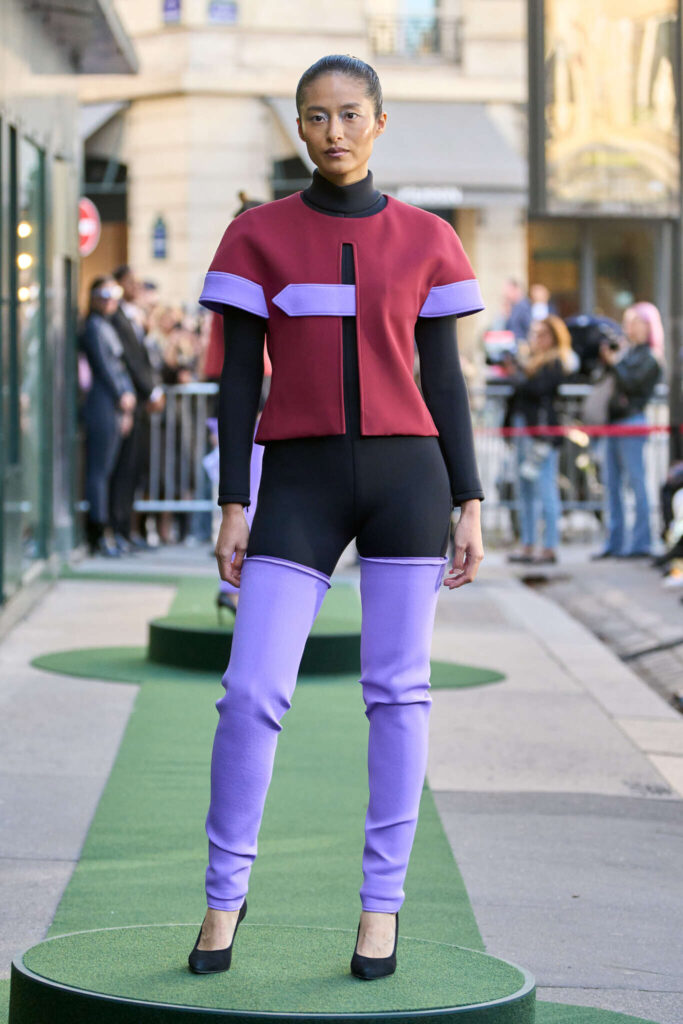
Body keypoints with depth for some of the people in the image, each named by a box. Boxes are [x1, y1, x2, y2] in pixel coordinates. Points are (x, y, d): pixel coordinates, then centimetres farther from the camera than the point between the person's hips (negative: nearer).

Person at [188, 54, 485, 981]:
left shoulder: (426, 241, 6)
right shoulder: (257, 237, 4)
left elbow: (444, 381, 7)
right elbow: (238, 380, 3)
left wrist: (469, 507, 2)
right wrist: (233, 508, -3)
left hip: (405, 476, 0)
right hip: (299, 486, 0)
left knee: (397, 690, 1)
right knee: (253, 691, -8)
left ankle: (382, 899, 11)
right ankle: (226, 892, 9)